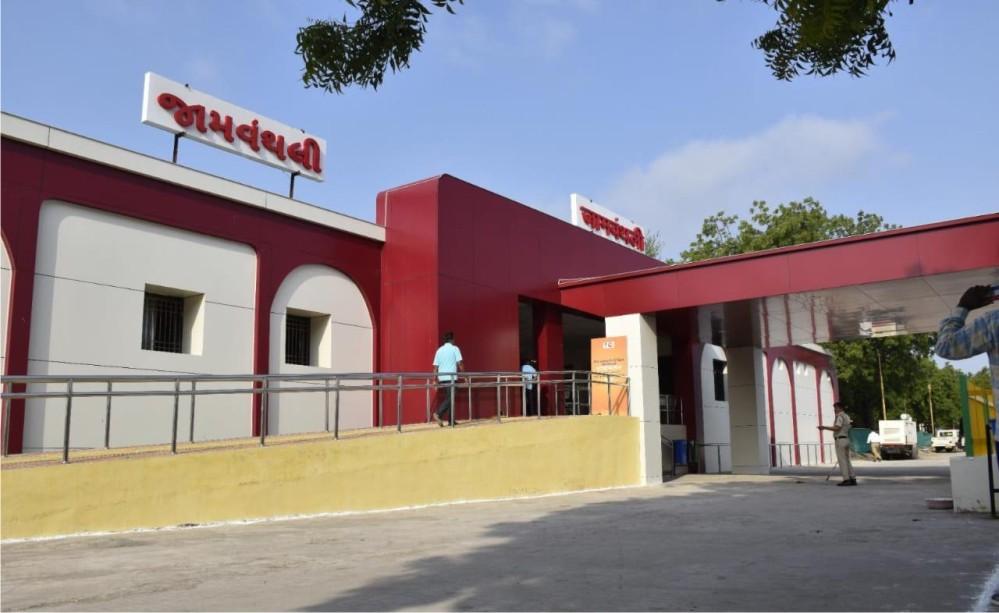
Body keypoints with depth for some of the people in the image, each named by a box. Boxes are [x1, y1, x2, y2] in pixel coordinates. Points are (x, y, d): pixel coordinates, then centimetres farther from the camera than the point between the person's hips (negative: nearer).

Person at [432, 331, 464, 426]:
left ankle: (451, 420, 12)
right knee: (450, 398, -6)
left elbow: (435, 366, 8)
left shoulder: (439, 350, 12)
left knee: (448, 398, 12)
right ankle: (438, 414, -25)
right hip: (451, 377, -6)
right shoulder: (455, 348, -1)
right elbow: (460, 363, -6)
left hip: (442, 378, 6)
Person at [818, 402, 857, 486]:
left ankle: (846, 480, -10)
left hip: (840, 440, -9)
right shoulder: (846, 416, 16)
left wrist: (824, 427, -21)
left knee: (842, 461, -8)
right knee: (847, 461, 12)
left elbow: (836, 428, -23)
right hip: (846, 440, 9)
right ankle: (853, 479, 9)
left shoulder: (840, 416, -13)